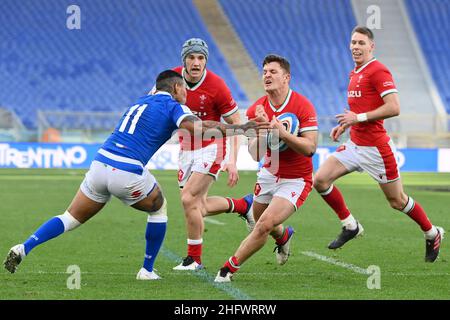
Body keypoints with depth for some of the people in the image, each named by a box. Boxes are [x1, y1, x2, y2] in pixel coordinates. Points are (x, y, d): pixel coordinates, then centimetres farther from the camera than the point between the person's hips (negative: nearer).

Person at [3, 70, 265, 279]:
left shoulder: (140, 103, 26)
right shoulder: (172, 106, 3)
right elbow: (197, 129, -15)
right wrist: (242, 129, -7)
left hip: (100, 164, 6)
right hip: (127, 174, -6)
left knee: (72, 218, 15)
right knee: (159, 207, 22)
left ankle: (24, 248, -3)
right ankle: (147, 270, 24)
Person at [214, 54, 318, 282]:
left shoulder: (303, 106, -18)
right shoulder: (256, 110, -7)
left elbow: (310, 148, -23)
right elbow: (255, 154, -13)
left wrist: (282, 132, -34)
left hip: (295, 180, -5)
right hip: (269, 175, 5)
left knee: (264, 225, -18)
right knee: (261, 223, 20)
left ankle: (230, 268, -4)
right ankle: (283, 236, 56)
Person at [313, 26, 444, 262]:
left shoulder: (378, 71, -15)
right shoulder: (355, 73, 13)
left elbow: (393, 108, -23)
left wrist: (359, 117, -22)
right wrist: (344, 125, 12)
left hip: (375, 148, -8)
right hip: (355, 144, 8)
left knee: (397, 201, 3)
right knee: (321, 180, -6)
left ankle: (432, 234, 25)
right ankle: (350, 225, 9)